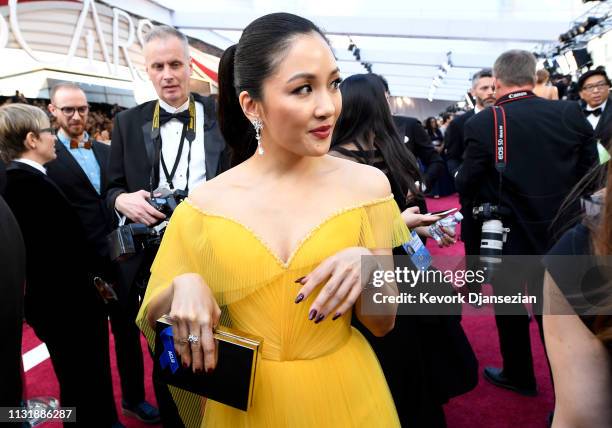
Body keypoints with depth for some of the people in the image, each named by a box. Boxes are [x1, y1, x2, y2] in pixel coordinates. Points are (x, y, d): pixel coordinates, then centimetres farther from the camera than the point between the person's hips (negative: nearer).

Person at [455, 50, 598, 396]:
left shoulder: (482, 123, -17)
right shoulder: (571, 113, -7)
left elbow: (467, 184, -12)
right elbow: (591, 171, -1)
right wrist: (560, 199, 14)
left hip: (509, 233, -3)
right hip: (561, 231, 4)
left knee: (511, 307, 17)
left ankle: (519, 376, 35)